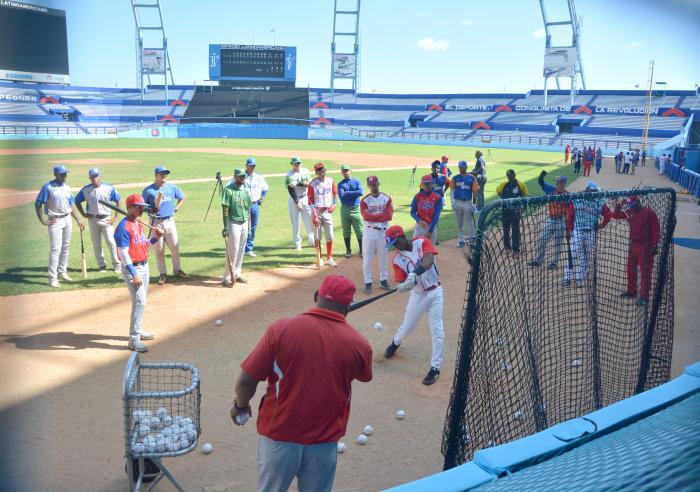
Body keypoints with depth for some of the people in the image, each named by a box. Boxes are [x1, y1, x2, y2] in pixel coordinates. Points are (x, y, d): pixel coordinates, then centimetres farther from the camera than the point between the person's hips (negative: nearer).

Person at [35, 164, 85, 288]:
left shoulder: (68, 188, 9)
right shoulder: (48, 187, -10)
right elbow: (38, 204, -10)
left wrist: (78, 220, 12)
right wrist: (43, 221, -16)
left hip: (67, 219, 6)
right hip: (55, 221, -6)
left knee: (66, 247, 13)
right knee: (55, 248, -10)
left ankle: (62, 272, 27)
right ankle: (53, 278, -7)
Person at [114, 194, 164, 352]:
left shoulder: (139, 224, 10)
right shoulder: (124, 227, -17)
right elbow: (123, 253, -21)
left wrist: (155, 238, -1)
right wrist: (134, 274, -24)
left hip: (144, 266, 9)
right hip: (132, 268, -9)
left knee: (141, 301, 17)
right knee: (139, 302, -11)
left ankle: (138, 331, 31)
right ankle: (134, 339, -6)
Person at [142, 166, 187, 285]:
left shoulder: (172, 188, 5)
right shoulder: (148, 190, -5)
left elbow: (182, 198, 19)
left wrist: (175, 208, 6)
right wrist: (152, 210, -18)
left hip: (169, 221, 3)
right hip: (156, 223, -3)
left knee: (175, 247, 6)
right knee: (159, 249, 3)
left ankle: (177, 270, 23)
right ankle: (163, 274, 13)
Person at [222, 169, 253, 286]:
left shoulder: (246, 190, 9)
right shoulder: (228, 190, -10)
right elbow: (225, 209, -13)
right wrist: (225, 227, -18)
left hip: (244, 223, 6)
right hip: (234, 223, -6)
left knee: (241, 250, 11)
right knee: (232, 251, -6)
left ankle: (236, 274, 21)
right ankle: (226, 278, 1)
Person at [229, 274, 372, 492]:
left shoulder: (281, 329, -15)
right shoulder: (359, 344, -11)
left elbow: (246, 381, -11)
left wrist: (241, 405, 10)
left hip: (279, 436, 0)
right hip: (324, 442, 1)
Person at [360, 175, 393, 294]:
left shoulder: (386, 199, 2)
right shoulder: (364, 200, -3)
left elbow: (389, 216, -10)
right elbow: (366, 216, -16)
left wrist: (373, 216, -12)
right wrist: (382, 214, -13)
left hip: (383, 231, 2)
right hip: (369, 231, -2)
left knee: (384, 257, 11)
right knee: (367, 258, 0)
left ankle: (383, 280, 24)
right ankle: (368, 282, 8)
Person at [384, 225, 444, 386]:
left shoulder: (422, 242, -11)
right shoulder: (397, 259, -5)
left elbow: (429, 261, -30)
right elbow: (403, 283, -11)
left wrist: (415, 273, -45)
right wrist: (404, 285, -36)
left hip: (435, 292, -2)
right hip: (418, 295, 2)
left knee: (437, 331, -4)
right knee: (407, 327, 12)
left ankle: (435, 367, 6)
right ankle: (395, 342, 47)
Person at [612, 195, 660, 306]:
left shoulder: (649, 213, -12)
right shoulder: (630, 212, 5)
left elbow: (656, 230, -11)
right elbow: (616, 215, 10)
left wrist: (655, 246, -13)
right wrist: (619, 206, -8)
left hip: (645, 247, -7)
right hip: (633, 245, 7)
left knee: (645, 271, -3)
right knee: (631, 269, 14)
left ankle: (644, 296, 1)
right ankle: (631, 291, 29)